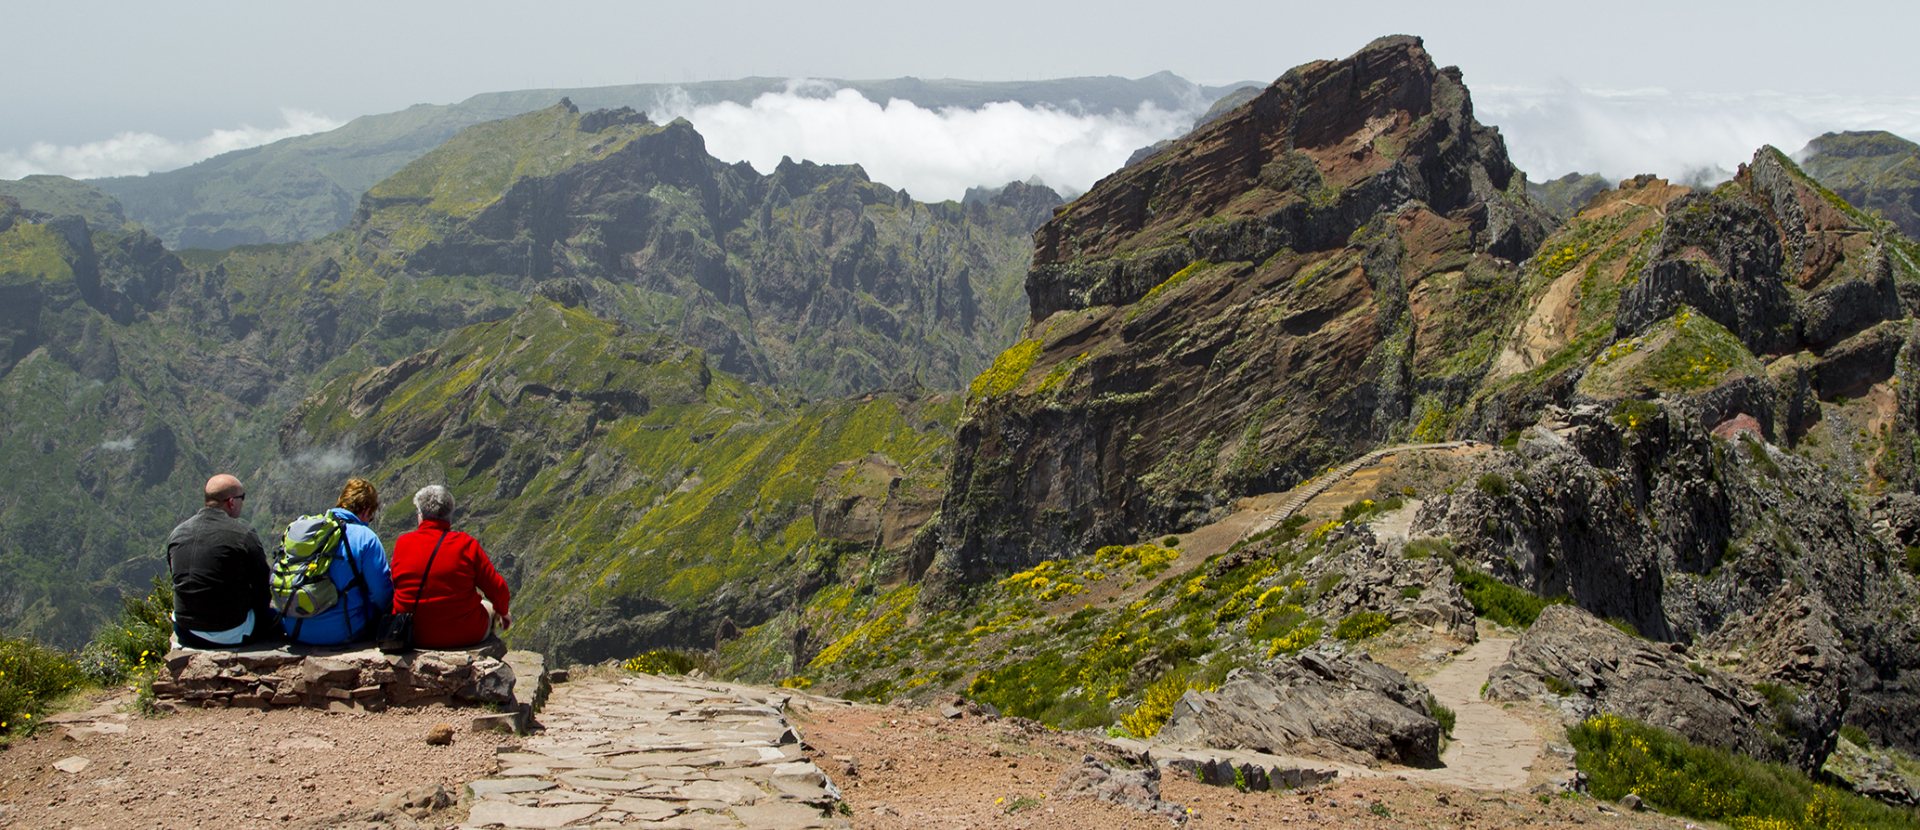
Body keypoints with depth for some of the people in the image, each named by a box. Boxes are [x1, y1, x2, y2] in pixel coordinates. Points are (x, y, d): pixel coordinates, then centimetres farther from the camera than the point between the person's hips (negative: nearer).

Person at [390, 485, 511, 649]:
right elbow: (497, 588, -8)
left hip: (411, 635, 3)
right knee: (489, 610, 31)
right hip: (462, 636, -3)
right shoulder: (466, 545, -12)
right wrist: (502, 612, 13)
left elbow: (396, 585, 6)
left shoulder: (402, 543, -6)